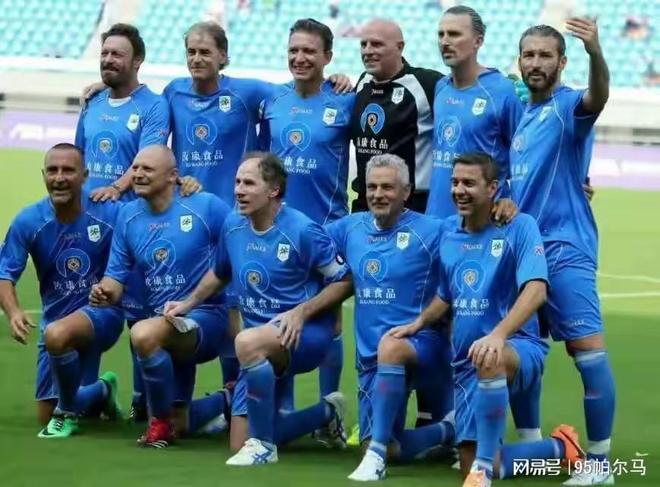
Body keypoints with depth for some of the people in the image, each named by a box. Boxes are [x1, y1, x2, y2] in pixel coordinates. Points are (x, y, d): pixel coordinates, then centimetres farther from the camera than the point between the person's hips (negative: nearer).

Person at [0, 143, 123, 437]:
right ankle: (101, 392, 42)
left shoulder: (109, 214, -15)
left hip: (102, 312, -4)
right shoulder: (28, 222, -10)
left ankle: (68, 413, -12)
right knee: (46, 417, 10)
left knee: (57, 334, -38)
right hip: (57, 321, 4)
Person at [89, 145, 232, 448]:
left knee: (144, 334, -36)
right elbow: (117, 276, 7)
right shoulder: (128, 215, 6)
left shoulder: (207, 207, -10)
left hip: (205, 317, -7)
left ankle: (162, 422, -16)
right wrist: (106, 291, -17)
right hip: (164, 323, 7)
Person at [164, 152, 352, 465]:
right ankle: (327, 412, 28)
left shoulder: (301, 230, -16)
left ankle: (263, 446, -25)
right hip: (263, 348, 7)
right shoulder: (233, 226, 3)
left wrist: (302, 312, -22)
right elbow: (219, 274, 23)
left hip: (305, 334, -7)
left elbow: (344, 281, -11)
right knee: (239, 445, 4)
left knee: (248, 342, -41)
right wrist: (188, 303, 10)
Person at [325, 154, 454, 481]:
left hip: (420, 344, -6)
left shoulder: (430, 231, -8)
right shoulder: (351, 228, 7)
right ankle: (448, 431, 30)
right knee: (393, 449, -1)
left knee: (390, 346, -42)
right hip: (369, 355, 6)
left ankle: (376, 457, -39)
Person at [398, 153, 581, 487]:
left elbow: (536, 290, -24)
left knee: (489, 359, -44)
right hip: (466, 361, 6)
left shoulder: (520, 227, -9)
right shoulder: (448, 231, 9)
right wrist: (419, 323, 4)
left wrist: (498, 335, -38)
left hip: (519, 349, -6)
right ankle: (560, 447, 24)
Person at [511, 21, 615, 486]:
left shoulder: (566, 107, -7)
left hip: (565, 248, -8)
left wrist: (595, 51, -50)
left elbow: (597, 98, -31)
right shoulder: (524, 115, 16)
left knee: (588, 349, -12)